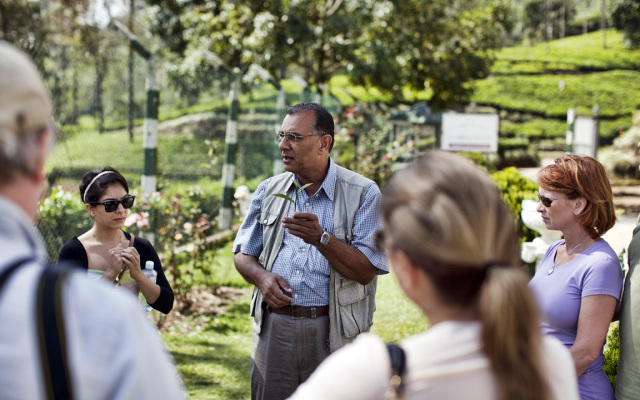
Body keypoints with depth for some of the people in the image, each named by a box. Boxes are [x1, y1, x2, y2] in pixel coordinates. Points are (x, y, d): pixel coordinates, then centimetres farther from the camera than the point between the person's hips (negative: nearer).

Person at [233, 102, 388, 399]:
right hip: (273, 327, 3)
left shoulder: (363, 194, -3)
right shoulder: (268, 191, 11)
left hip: (332, 332, -3)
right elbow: (243, 253, 16)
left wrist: (322, 239, -24)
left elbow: (367, 271, -10)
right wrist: (262, 276, -6)